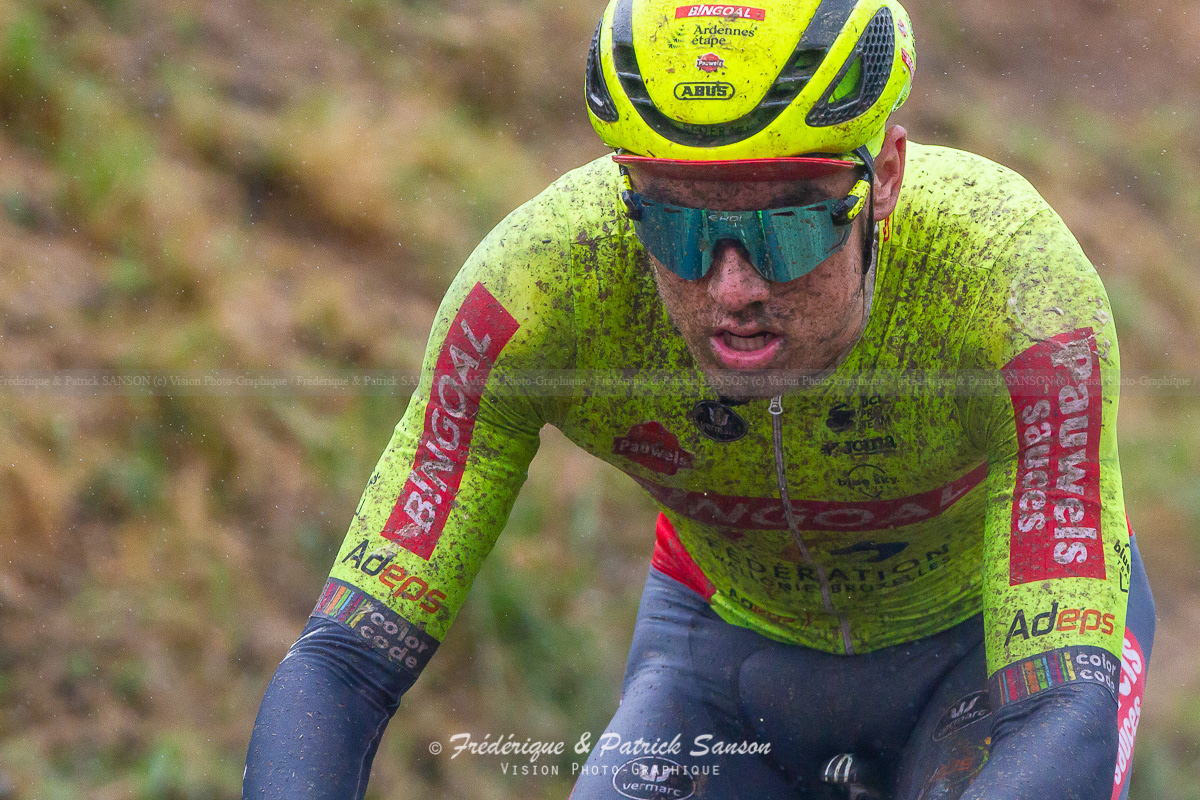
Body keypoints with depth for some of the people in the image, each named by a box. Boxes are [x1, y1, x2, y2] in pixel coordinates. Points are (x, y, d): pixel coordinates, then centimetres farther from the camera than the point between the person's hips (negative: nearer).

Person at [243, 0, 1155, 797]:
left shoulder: (1019, 280, -37)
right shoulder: (541, 280, -33)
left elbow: (1069, 718, -44)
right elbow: (339, 664, -31)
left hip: (993, 631, -2)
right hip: (734, 637, 2)